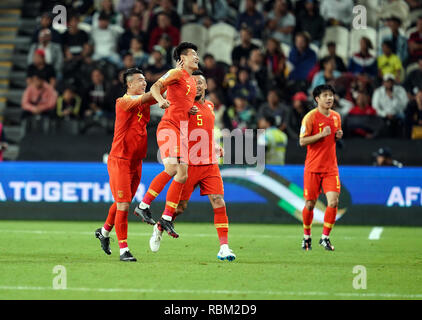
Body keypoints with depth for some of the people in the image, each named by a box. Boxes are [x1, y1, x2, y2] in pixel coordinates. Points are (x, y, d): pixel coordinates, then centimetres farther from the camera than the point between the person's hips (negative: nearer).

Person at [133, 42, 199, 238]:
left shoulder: (192, 80, 22)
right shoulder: (177, 73, -3)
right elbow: (155, 87, -18)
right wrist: (161, 100, -37)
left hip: (182, 131, 9)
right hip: (168, 127, -9)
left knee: (183, 175, 1)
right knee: (171, 169, -23)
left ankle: (167, 218, 5)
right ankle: (143, 206, -14)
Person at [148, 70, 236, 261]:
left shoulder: (209, 106, 16)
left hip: (210, 164, 5)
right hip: (189, 164, -5)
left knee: (219, 202, -9)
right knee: (180, 206, 3)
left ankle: (224, 247, -10)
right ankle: (159, 229, 32)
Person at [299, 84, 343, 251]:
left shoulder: (336, 116, 9)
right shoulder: (310, 117, -8)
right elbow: (302, 141, -11)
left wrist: (338, 136, 1)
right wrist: (321, 134, -21)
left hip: (331, 167, 4)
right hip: (313, 167, -4)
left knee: (333, 201, -12)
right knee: (310, 204, 3)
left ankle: (325, 237, 1)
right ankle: (307, 236, 25)